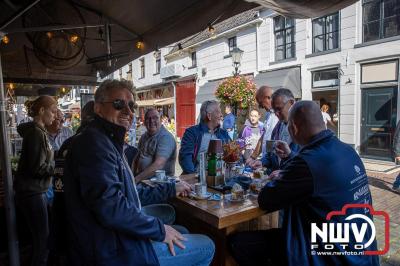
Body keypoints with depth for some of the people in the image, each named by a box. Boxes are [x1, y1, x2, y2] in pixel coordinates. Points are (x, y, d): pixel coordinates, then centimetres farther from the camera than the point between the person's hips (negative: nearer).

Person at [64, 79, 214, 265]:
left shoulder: (108, 141, 15)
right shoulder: (94, 142, -20)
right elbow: (110, 207, -31)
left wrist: (170, 190, 17)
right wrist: (160, 230, -19)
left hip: (116, 238, 10)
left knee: (181, 233, 23)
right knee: (206, 246, -3)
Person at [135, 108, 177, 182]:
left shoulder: (166, 137, -14)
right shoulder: (144, 136, 11)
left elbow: (158, 165, -23)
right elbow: (137, 157, 14)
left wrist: (137, 178, -24)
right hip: (143, 178, 6)